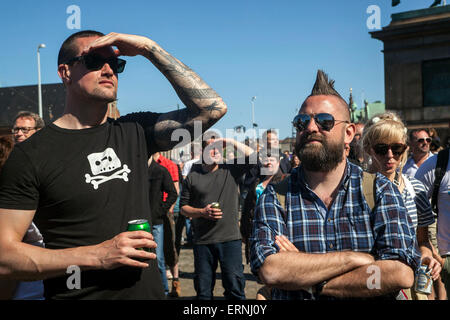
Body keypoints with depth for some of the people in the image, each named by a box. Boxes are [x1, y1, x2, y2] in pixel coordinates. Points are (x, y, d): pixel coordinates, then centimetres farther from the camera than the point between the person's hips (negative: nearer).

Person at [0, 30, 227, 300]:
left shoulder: (135, 131, 2)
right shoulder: (31, 154, -10)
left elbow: (212, 108, -7)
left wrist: (150, 48, -10)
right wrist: (97, 256, -23)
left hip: (148, 291, 5)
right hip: (77, 294, -4)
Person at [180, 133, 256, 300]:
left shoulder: (230, 170, 5)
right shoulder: (193, 176, 7)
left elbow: (252, 156, -6)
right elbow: (183, 207, 9)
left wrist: (231, 142, -6)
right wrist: (203, 212, -7)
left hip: (230, 238, -1)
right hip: (202, 241, 1)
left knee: (235, 287, 2)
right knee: (203, 290, 10)